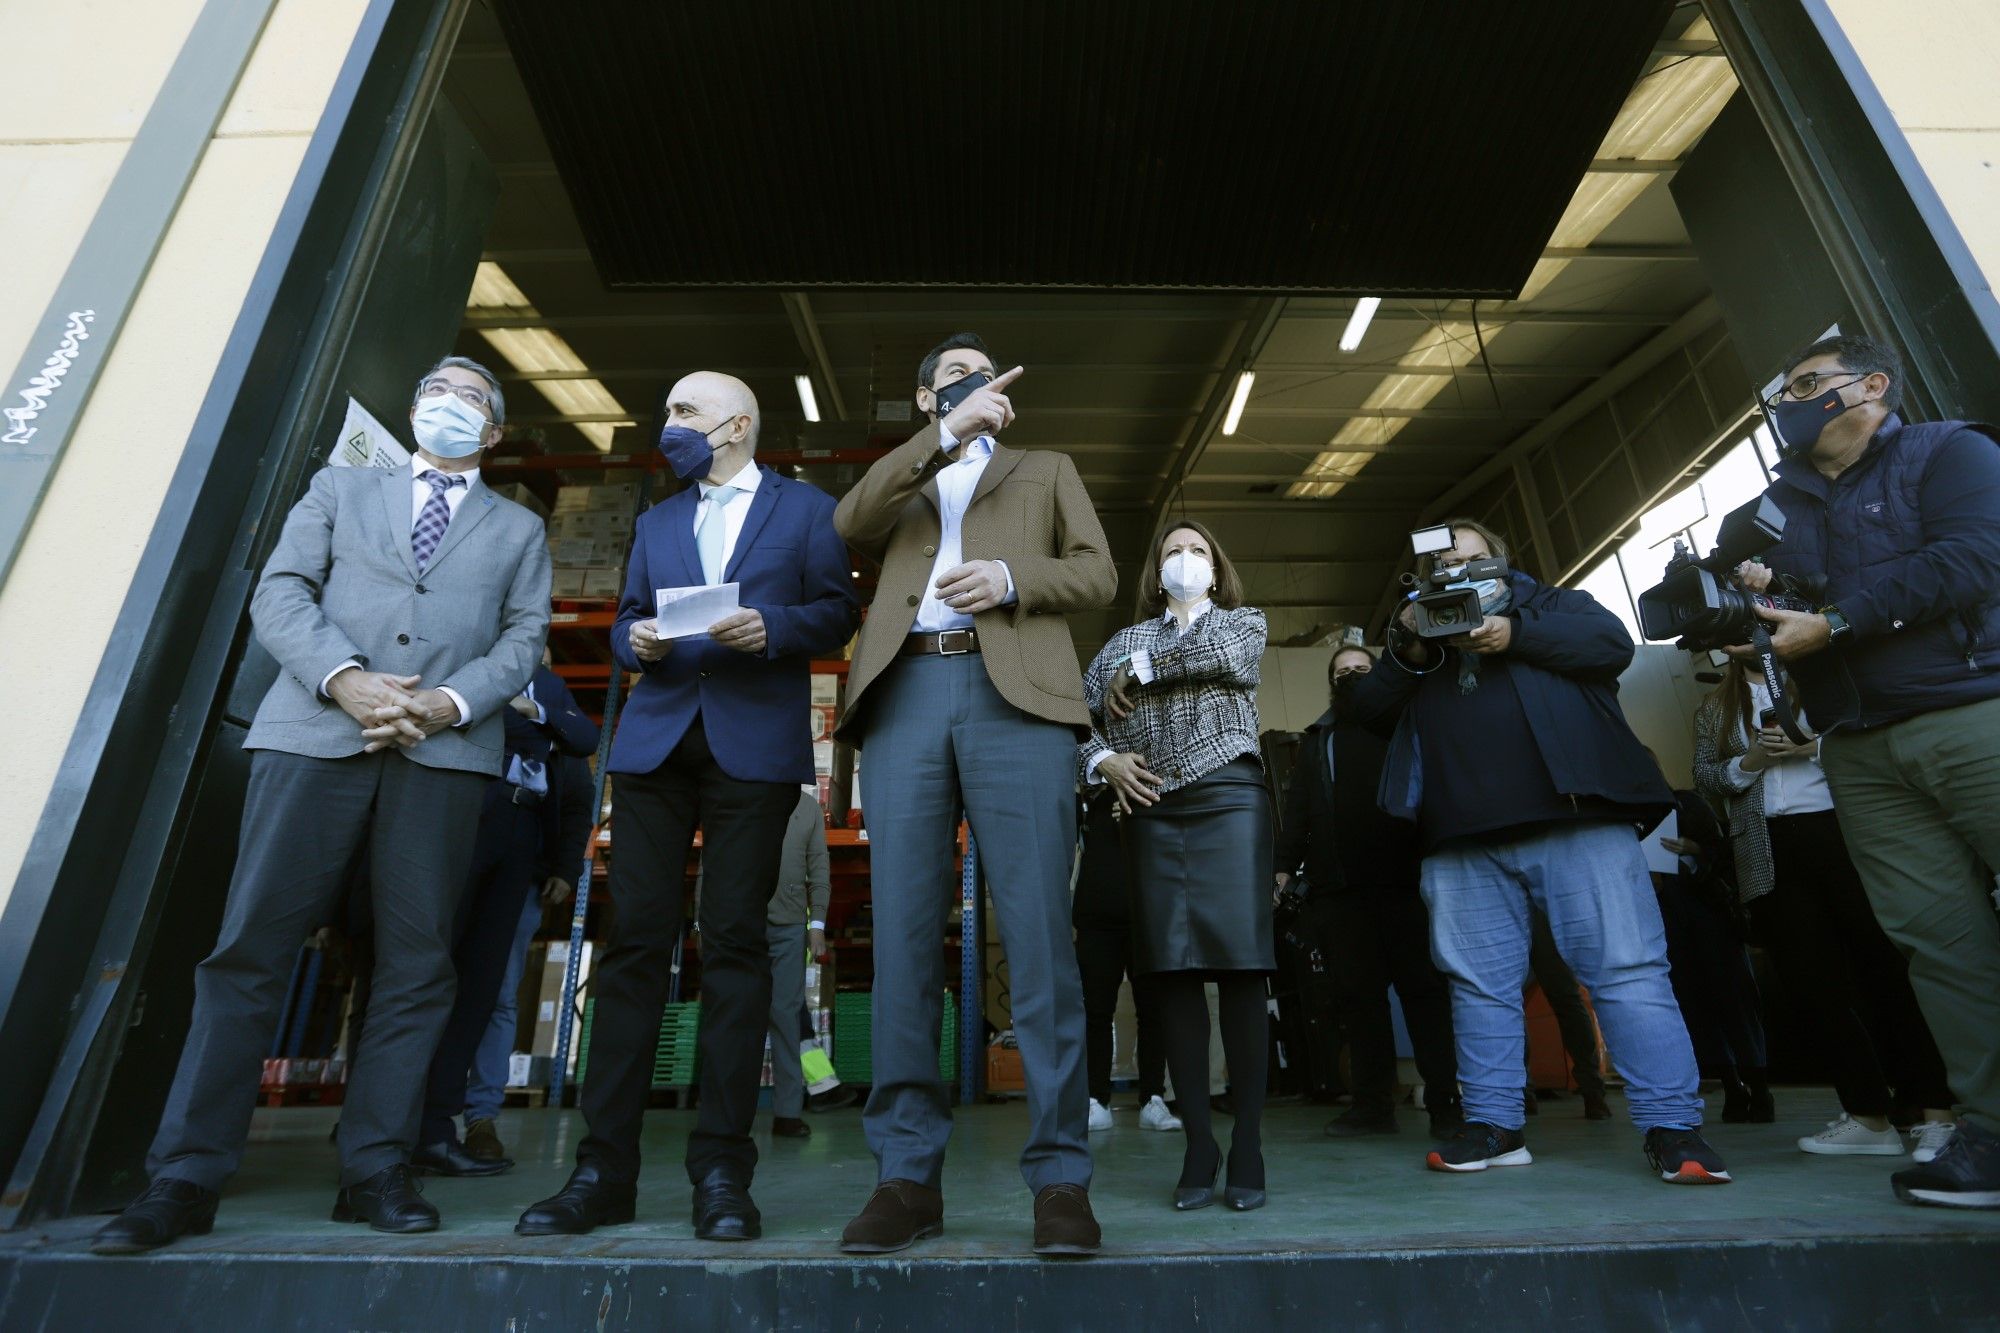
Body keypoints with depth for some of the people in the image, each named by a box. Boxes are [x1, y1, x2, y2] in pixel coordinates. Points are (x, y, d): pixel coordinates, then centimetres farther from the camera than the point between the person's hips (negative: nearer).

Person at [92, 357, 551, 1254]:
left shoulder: (519, 530, 20)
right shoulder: (339, 490, 21)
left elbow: (523, 638, 8)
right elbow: (279, 594, 8)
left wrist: (452, 701, -10)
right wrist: (344, 679, -11)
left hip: (444, 749, 0)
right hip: (315, 734, 1)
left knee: (415, 966, 0)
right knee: (250, 949, -1)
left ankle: (374, 1172, 10)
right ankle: (184, 1177, 11)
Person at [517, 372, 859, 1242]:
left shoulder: (806, 510, 12)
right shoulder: (655, 522, 25)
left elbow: (837, 614, 3)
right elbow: (625, 622, 20)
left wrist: (773, 627, -14)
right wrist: (635, 640, -2)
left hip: (754, 746, -4)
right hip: (655, 741, 4)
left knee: (734, 942, -3)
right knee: (635, 940, 0)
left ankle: (722, 1170, 5)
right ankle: (604, 1168, 9)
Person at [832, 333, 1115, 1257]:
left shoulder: (1047, 471, 28)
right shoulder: (898, 480, 29)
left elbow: (1098, 572, 14)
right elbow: (850, 523, 5)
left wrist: (1013, 578, -5)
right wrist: (947, 434, -2)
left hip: (1014, 695, -1)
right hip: (904, 697, 2)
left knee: (1037, 935, -7)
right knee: (902, 936, -2)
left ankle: (1059, 1176, 2)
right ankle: (907, 1174, 8)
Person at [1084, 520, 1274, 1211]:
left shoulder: (1244, 622, 18)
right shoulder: (1126, 640, 21)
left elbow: (1219, 652, -6)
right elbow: (1078, 710, 12)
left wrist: (1136, 673, 1)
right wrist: (1102, 760, -7)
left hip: (1228, 799, -1)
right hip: (1151, 808, 2)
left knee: (1239, 963, -7)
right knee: (1174, 969, -1)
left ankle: (1247, 1150, 1)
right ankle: (1198, 1148, 7)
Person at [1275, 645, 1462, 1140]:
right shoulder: (1316, 740, 21)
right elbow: (1296, 811, 15)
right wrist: (1284, 867, 3)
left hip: (1404, 880, -2)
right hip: (1336, 889, 2)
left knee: (1424, 987, -1)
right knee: (1358, 994, 4)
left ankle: (1445, 1100, 6)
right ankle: (1372, 1103, 10)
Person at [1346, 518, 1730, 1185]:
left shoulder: (1551, 603, 18)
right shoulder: (1417, 630, 23)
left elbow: (1612, 641, -1)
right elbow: (1371, 710, 10)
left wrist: (1514, 634, -12)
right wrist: (1406, 651, -6)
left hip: (1577, 820, -2)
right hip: (1462, 840, 3)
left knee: (1628, 969, -4)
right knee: (1480, 985, 5)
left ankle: (1672, 1127, 6)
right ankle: (1494, 1123, 14)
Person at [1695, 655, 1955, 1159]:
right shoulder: (1713, 708, 15)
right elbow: (1705, 777, 8)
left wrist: (1815, 746, -12)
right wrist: (1750, 762, -9)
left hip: (1839, 828, -2)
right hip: (1767, 852, 2)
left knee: (1885, 961, 0)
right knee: (1813, 980, 3)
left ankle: (1937, 1110, 8)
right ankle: (1870, 1115, 10)